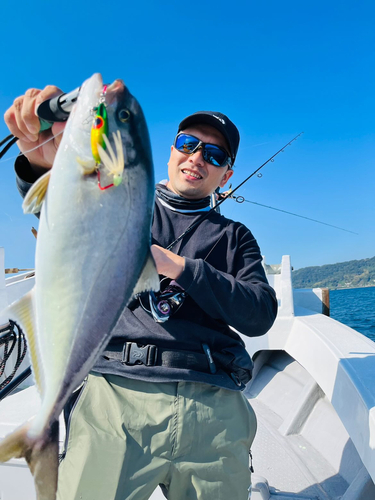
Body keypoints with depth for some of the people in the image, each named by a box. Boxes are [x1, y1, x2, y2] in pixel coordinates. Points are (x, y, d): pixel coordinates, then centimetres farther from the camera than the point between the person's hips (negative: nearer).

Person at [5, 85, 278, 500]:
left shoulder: (234, 237, 17)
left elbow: (261, 316, 3)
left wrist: (178, 266, -8)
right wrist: (44, 162, -27)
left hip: (215, 407, 2)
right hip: (114, 391, -1)